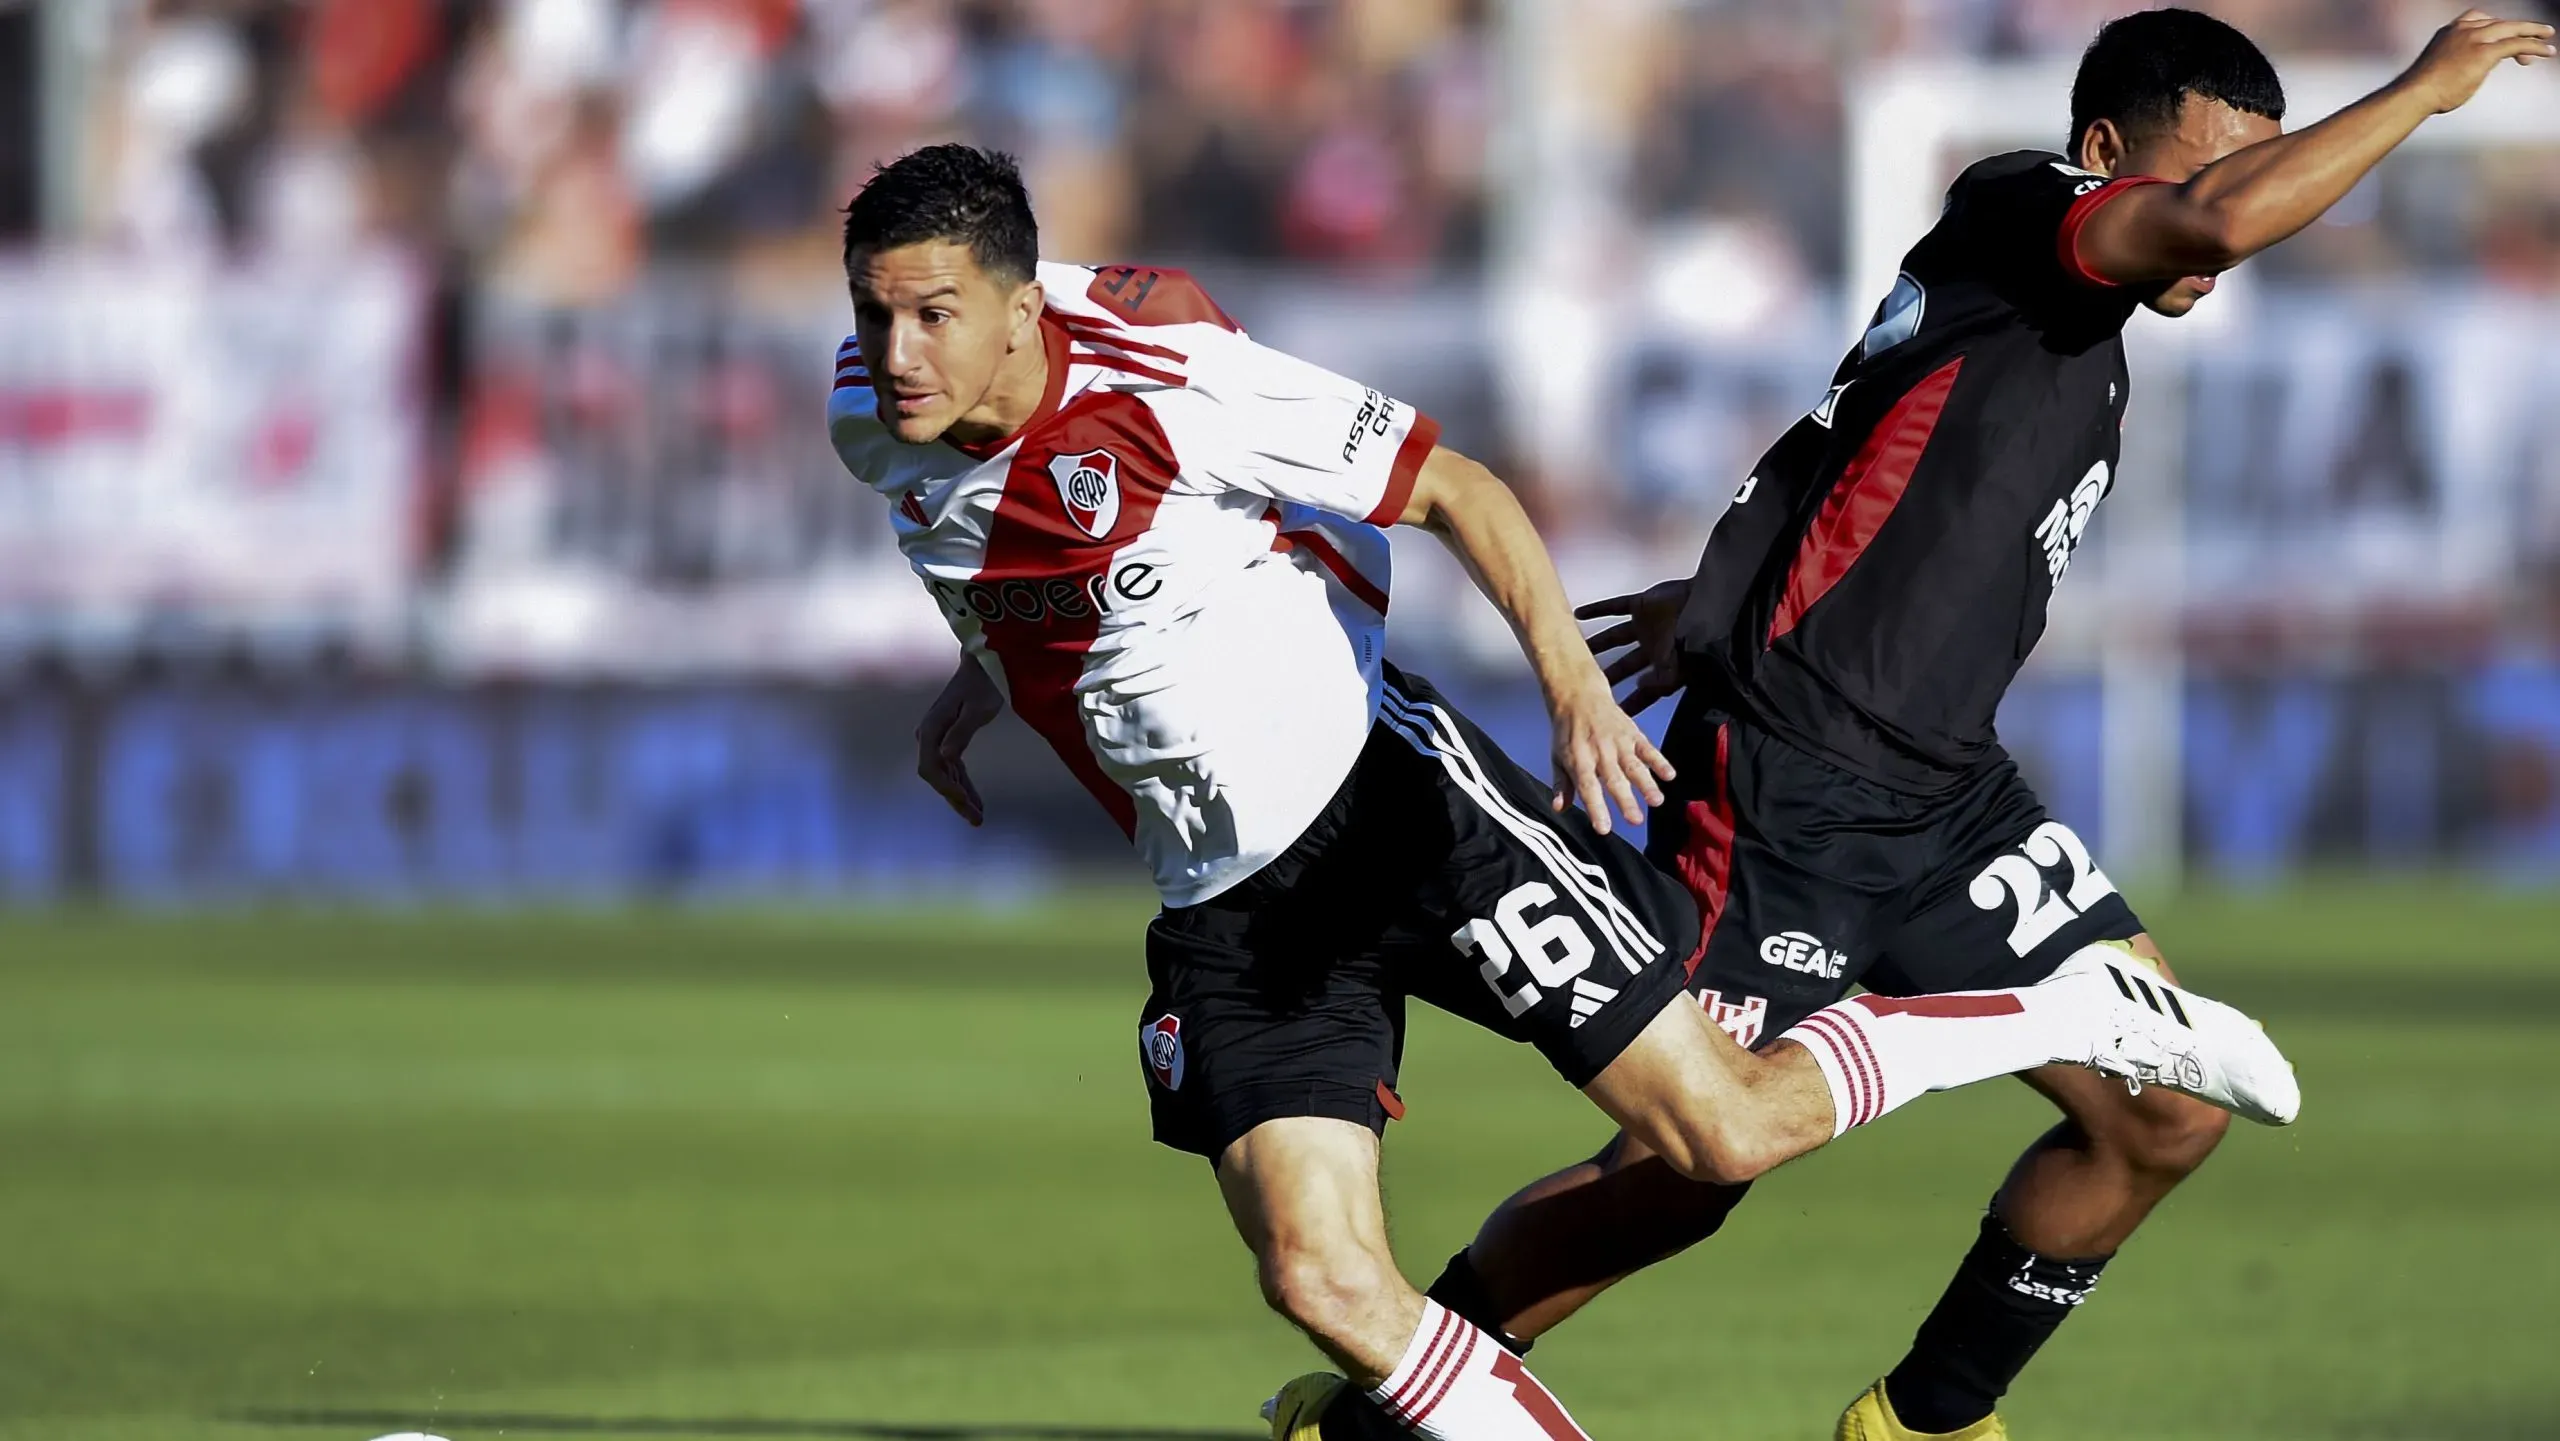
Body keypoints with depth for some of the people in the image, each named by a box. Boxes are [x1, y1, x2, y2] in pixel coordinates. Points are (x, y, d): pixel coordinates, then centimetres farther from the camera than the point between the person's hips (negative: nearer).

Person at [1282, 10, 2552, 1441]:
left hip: (1948, 798, 9)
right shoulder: (2012, 209, -12)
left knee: (2169, 1112, -1)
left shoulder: (2090, 354, 15)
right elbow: (2220, 216, -32)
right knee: (1671, 1185, -6)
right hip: (1788, 787, -9)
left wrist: (1728, 596, 39)